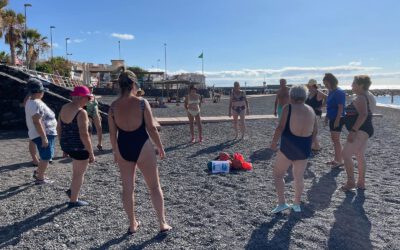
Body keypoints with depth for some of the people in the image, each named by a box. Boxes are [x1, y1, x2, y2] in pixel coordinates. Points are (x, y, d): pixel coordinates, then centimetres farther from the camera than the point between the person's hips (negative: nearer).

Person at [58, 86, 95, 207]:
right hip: (79, 147, -9)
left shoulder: (64, 108, 4)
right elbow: (84, 135, -23)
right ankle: (73, 201, 20)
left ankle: (72, 190, 31)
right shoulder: (81, 112, -21)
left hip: (66, 145, 9)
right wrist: (91, 153, -16)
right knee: (79, 174, 8)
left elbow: (59, 128, 12)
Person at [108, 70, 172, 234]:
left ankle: (133, 225, 30)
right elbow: (151, 128, -11)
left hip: (123, 148, 4)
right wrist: (160, 147, 1)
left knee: (127, 188, 17)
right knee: (154, 186, 12)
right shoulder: (142, 103, -13)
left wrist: (115, 151, 15)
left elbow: (112, 133, 2)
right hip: (142, 147, -3)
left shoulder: (113, 107, -3)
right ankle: (163, 224, 19)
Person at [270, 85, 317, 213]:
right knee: (299, 177, 17)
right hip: (304, 149, 6)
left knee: (278, 174, 8)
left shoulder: (288, 108, -8)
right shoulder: (311, 110, 10)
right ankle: (297, 204, 27)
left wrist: (274, 142, -4)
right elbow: (315, 131, 15)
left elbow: (281, 127, -15)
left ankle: (281, 203, 5)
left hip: (288, 147, -6)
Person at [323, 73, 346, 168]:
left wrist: (337, 120, -22)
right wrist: (327, 117, 18)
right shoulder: (331, 92, 12)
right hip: (332, 118, 9)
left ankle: (340, 160, 0)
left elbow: (340, 107, -19)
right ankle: (336, 159, 22)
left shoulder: (339, 92, -15)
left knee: (336, 139, -7)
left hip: (337, 119, -9)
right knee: (334, 139, 13)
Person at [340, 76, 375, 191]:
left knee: (346, 154, -11)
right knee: (360, 156, 16)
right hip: (364, 131, 11)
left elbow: (363, 115, -28)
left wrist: (353, 131, -31)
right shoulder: (365, 96, 16)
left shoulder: (360, 98, -16)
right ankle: (361, 183, 24)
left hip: (360, 131, -11)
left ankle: (351, 182, -4)